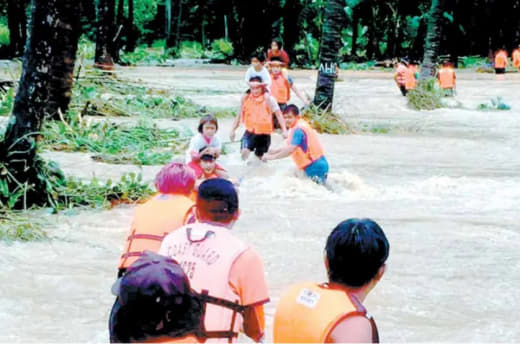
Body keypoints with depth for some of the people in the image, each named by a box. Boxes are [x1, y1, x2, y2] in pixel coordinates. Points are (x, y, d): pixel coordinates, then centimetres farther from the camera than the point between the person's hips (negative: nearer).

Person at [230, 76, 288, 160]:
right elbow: (240, 115, 12)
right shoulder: (246, 98, -1)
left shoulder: (268, 98, -11)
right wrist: (233, 130, 12)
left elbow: (278, 114, -10)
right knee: (244, 151, -21)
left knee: (259, 156, 10)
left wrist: (284, 130, -19)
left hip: (264, 133, -2)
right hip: (250, 131, 2)